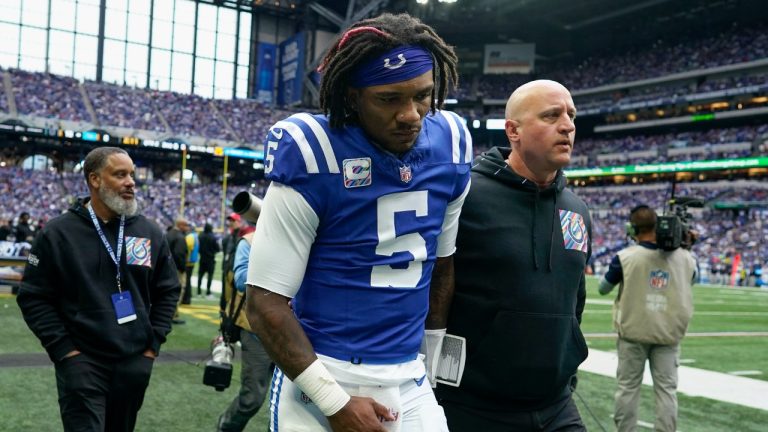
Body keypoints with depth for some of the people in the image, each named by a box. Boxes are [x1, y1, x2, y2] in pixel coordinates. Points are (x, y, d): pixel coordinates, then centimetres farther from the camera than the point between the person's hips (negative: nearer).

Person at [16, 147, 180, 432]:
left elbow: (168, 291, 12)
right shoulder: (58, 233, -5)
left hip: (136, 362, 4)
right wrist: (63, 349, -9)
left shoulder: (150, 233, 4)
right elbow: (34, 297, -3)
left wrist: (154, 343, 4)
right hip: (82, 362, -3)